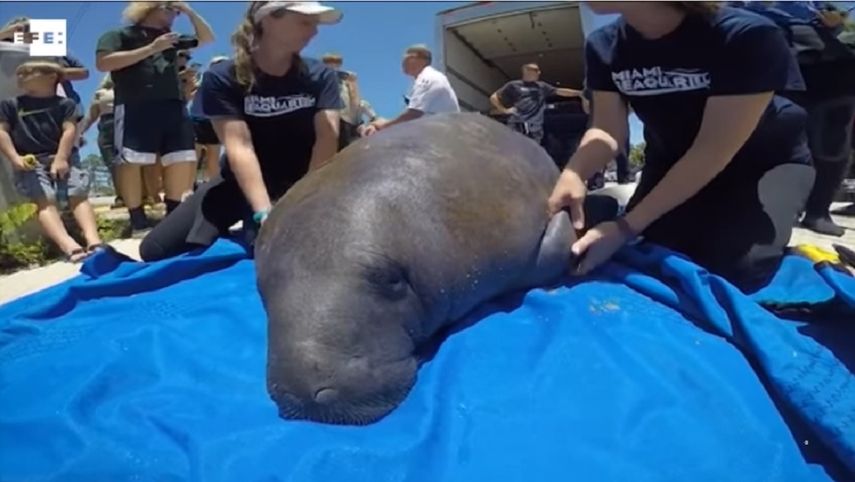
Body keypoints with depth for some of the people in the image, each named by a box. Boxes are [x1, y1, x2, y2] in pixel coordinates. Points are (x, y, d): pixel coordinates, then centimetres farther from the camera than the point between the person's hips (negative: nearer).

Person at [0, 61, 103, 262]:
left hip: (63, 157, 1)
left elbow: (69, 130, -1)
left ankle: (94, 242, -33)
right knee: (45, 199, -22)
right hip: (30, 162, 0)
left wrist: (61, 159, -15)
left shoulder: (64, 104, 11)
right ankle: (69, 246, -44)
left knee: (79, 194, -18)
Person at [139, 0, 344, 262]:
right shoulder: (221, 78, -10)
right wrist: (263, 213, -38)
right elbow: (239, 147, -24)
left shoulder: (321, 76, -4)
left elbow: (327, 140, -18)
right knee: (153, 250, -9)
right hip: (240, 183, 0)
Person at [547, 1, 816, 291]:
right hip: (671, 161, 4)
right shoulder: (603, 46, -14)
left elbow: (712, 151, -32)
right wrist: (572, 175, -41)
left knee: (734, 266, -24)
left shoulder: (746, 35, -30)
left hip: (764, 161, -4)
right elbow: (607, 129, -18)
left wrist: (627, 226, -37)